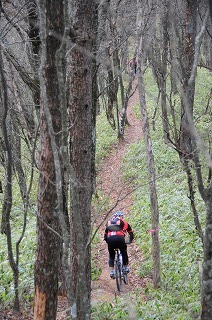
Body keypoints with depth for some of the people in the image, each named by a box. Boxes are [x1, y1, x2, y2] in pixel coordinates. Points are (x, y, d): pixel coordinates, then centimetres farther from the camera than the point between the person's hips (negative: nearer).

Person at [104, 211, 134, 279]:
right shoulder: (123, 222, 24)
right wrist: (130, 240, 50)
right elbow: (131, 232, 33)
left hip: (110, 239, 2)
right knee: (124, 253, 25)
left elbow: (105, 235, 31)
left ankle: (111, 272, 9)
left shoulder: (108, 222, 29)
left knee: (111, 256, 20)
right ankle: (126, 268, 28)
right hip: (119, 238, -2)